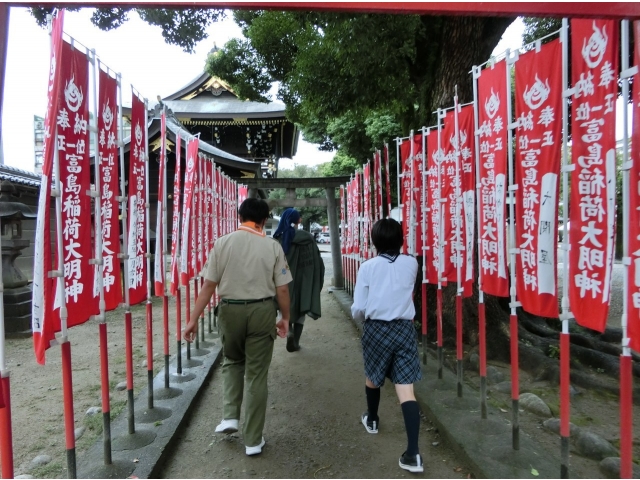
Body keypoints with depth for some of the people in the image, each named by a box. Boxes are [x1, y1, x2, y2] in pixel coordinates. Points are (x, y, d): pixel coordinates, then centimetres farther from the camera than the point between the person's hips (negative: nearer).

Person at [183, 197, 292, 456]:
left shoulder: (223, 243, -4)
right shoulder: (273, 246, -5)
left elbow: (208, 285, -6)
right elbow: (282, 289, -3)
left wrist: (194, 318, 1)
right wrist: (285, 318, 12)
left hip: (230, 309, 1)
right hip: (262, 311, -1)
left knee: (232, 362, 28)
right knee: (256, 374, 9)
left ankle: (230, 416, 20)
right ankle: (253, 440, 18)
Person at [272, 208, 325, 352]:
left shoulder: (278, 239, -4)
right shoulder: (308, 238, -5)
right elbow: (317, 261, -3)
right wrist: (316, 283, 7)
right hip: (303, 280, 0)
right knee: (300, 309, 12)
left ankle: (288, 330, -8)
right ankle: (295, 343, 13)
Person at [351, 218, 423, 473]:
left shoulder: (368, 267, -8)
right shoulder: (411, 264, 0)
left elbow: (358, 309, -5)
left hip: (376, 329, -1)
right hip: (405, 329, 1)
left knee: (372, 377, 24)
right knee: (406, 389, -2)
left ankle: (371, 420, 47)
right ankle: (413, 453, -7)